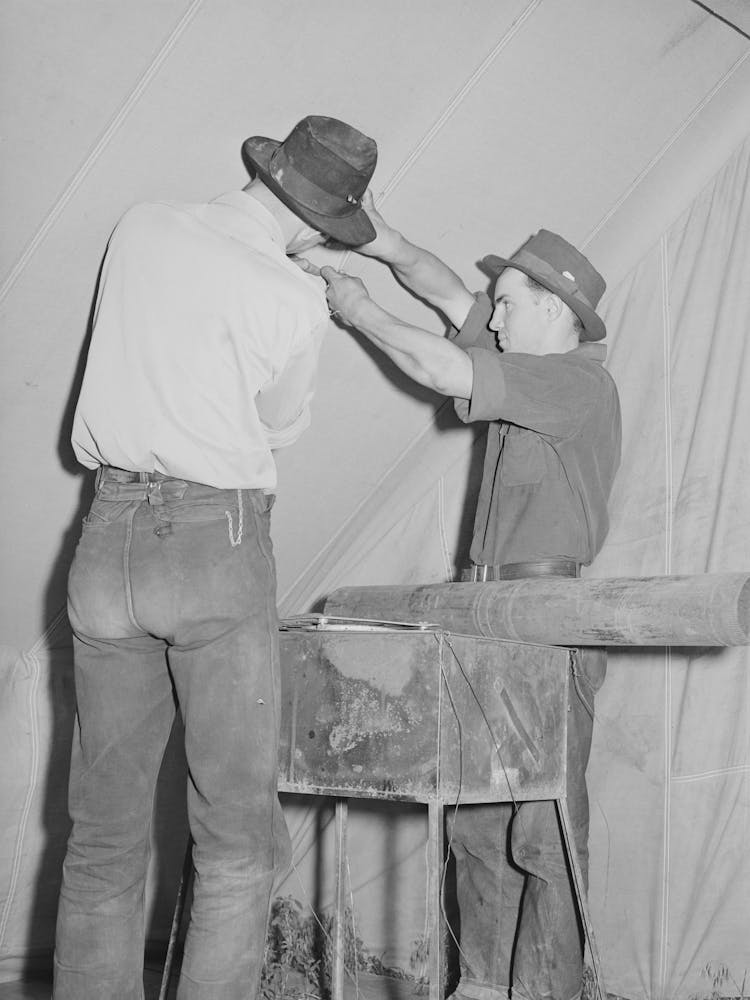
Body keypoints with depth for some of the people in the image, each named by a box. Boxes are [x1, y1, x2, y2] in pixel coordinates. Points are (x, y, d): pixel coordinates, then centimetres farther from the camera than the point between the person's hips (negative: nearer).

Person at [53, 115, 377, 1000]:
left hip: (107, 537, 6)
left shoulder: (138, 230, 7)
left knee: (103, 838, 13)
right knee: (234, 842, 5)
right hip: (218, 541, -5)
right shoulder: (295, 302, -9)